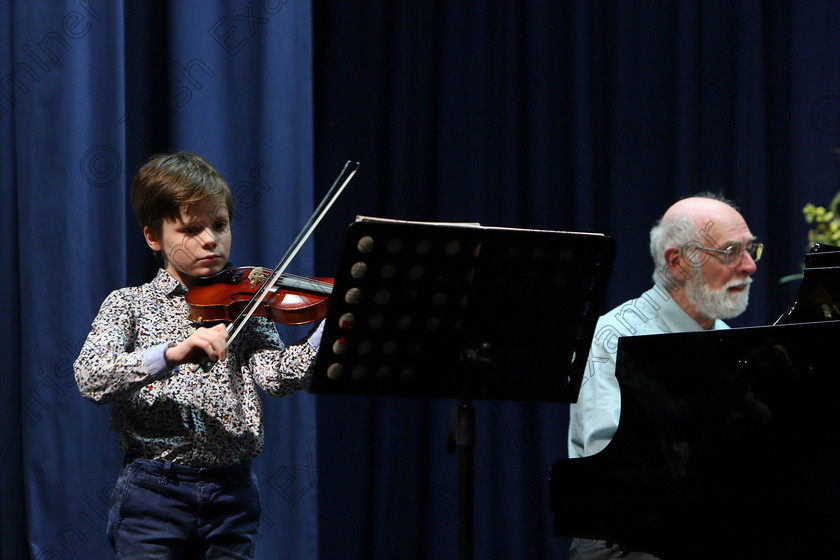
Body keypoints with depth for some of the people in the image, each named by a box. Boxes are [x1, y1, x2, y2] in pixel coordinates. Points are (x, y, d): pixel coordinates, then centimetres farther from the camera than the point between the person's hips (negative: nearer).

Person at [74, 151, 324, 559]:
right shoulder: (130, 305, 4)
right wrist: (172, 354, -29)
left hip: (231, 494, 2)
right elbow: (90, 378, -14)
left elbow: (276, 374, -8)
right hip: (154, 491, -2)